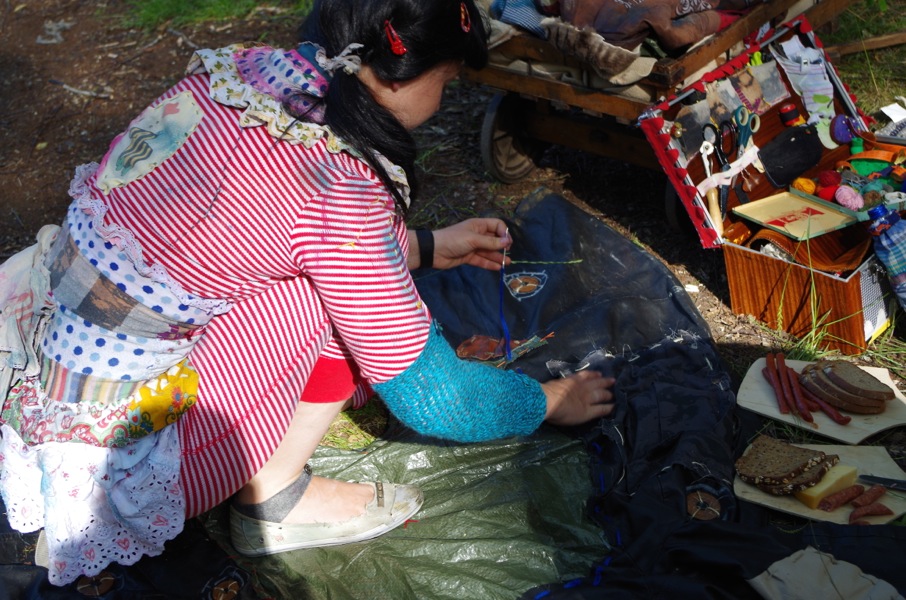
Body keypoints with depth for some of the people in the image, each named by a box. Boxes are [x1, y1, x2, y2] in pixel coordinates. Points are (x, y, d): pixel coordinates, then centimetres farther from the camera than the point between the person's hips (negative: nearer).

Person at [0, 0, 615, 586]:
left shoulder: (241, 65, -4)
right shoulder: (338, 184, -26)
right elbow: (427, 395, -15)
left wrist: (428, 246, 19)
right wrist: (551, 401, 2)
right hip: (108, 431, -7)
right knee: (347, 297, -10)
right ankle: (275, 500, 4)